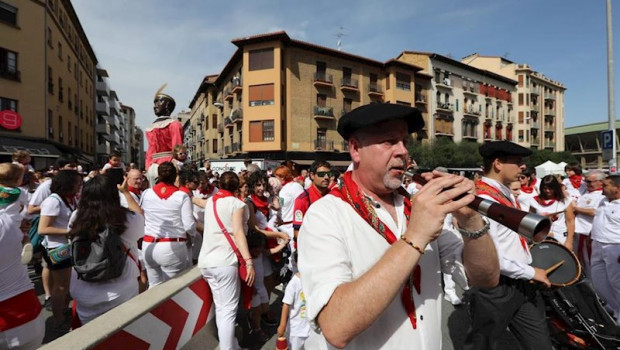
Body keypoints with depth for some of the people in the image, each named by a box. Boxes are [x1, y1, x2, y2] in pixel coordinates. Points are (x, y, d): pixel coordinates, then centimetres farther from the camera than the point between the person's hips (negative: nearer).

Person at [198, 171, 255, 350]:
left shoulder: (210, 201, 12)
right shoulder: (237, 204, -6)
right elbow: (238, 233, -16)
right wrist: (249, 261, -20)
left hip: (206, 261, 7)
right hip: (225, 261, -7)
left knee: (220, 307, 17)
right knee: (228, 310, 0)